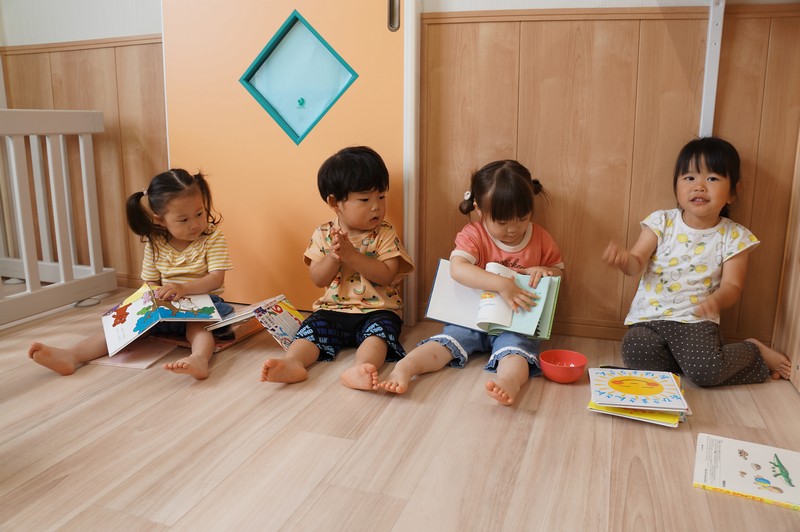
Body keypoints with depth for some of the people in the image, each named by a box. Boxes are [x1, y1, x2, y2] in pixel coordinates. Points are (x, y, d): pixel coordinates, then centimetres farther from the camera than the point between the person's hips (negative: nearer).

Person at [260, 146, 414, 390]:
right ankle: (292, 362, -42)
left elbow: (387, 275, -15)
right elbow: (318, 279, -1)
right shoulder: (323, 234, 3)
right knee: (311, 329, -20)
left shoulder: (384, 233, -3)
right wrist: (333, 256, -21)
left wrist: (351, 254, -23)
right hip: (333, 310, 3)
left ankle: (359, 369, -53)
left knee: (379, 331, -30)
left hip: (377, 309, -2)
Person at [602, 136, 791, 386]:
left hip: (697, 320, -1)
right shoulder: (661, 222, 1)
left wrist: (716, 300, -28)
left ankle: (755, 352, 9)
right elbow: (637, 264, -5)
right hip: (650, 316, 1)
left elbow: (732, 285, -4)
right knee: (637, 356, -27)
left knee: (706, 371, -24)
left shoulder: (734, 237, 0)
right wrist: (623, 259, -31)